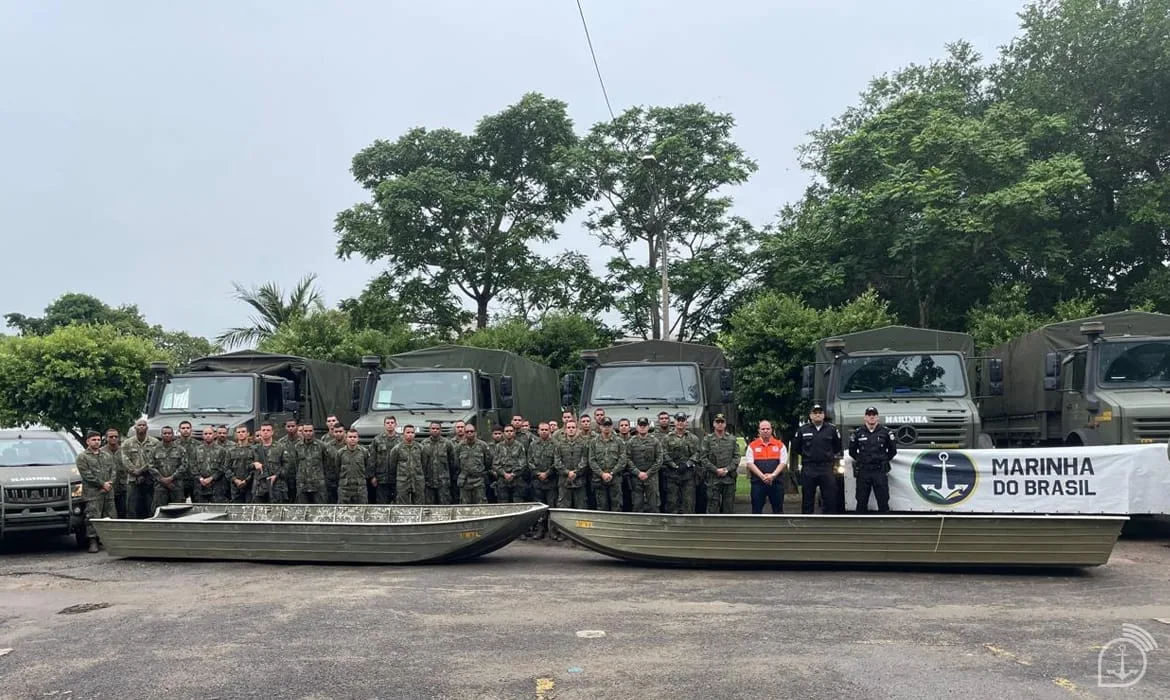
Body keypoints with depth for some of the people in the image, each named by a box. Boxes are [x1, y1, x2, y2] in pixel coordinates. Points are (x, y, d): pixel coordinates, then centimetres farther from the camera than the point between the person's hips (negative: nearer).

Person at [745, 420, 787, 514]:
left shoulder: (780, 445, 9)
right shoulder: (752, 446, 7)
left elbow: (783, 462, 2)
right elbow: (750, 463, -2)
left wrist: (773, 475, -13)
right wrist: (762, 476, -14)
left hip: (776, 482, 0)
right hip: (758, 482, 0)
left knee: (778, 509, 6)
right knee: (756, 510, 4)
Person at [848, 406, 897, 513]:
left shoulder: (885, 432, 3)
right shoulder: (857, 433, 3)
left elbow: (893, 450, 12)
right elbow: (852, 451, 14)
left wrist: (884, 460, 7)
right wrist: (861, 460, 8)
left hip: (880, 472, 0)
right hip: (863, 472, 1)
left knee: (883, 501, 2)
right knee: (861, 501, 6)